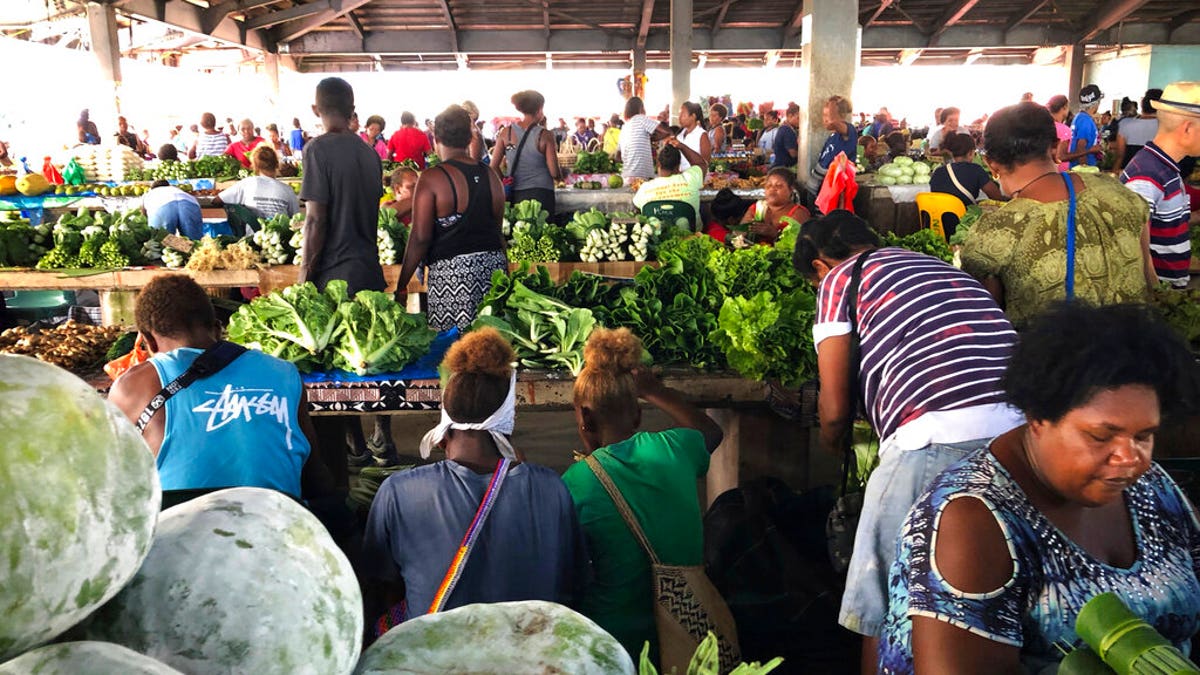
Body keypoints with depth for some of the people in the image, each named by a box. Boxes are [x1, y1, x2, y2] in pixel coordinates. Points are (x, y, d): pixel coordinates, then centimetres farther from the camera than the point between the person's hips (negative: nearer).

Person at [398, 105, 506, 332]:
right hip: (494, 265, 5)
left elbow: (420, 237, -10)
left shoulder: (432, 178, -6)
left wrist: (401, 285, -3)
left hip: (451, 270, -5)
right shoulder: (490, 175, 9)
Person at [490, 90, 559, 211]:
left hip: (514, 194, 4)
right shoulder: (544, 135, -7)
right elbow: (554, 173, -7)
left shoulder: (506, 133, 2)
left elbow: (493, 166, 3)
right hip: (540, 192, -3)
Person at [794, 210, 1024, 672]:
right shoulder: (941, 266, 29)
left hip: (937, 435, -7)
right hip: (1023, 426, 7)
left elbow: (835, 408, 7)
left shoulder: (840, 279, 10)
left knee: (884, 608, 10)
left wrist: (832, 441, 29)